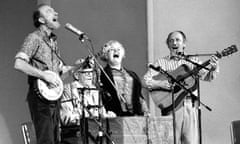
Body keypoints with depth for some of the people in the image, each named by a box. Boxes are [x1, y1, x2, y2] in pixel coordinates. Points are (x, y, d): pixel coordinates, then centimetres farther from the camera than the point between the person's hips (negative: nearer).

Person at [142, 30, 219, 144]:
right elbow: (145, 80, 3)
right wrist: (160, 84, -14)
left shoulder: (193, 61, 14)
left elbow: (206, 76, 2)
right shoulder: (161, 62, 10)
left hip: (190, 106, 1)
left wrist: (213, 69, -19)